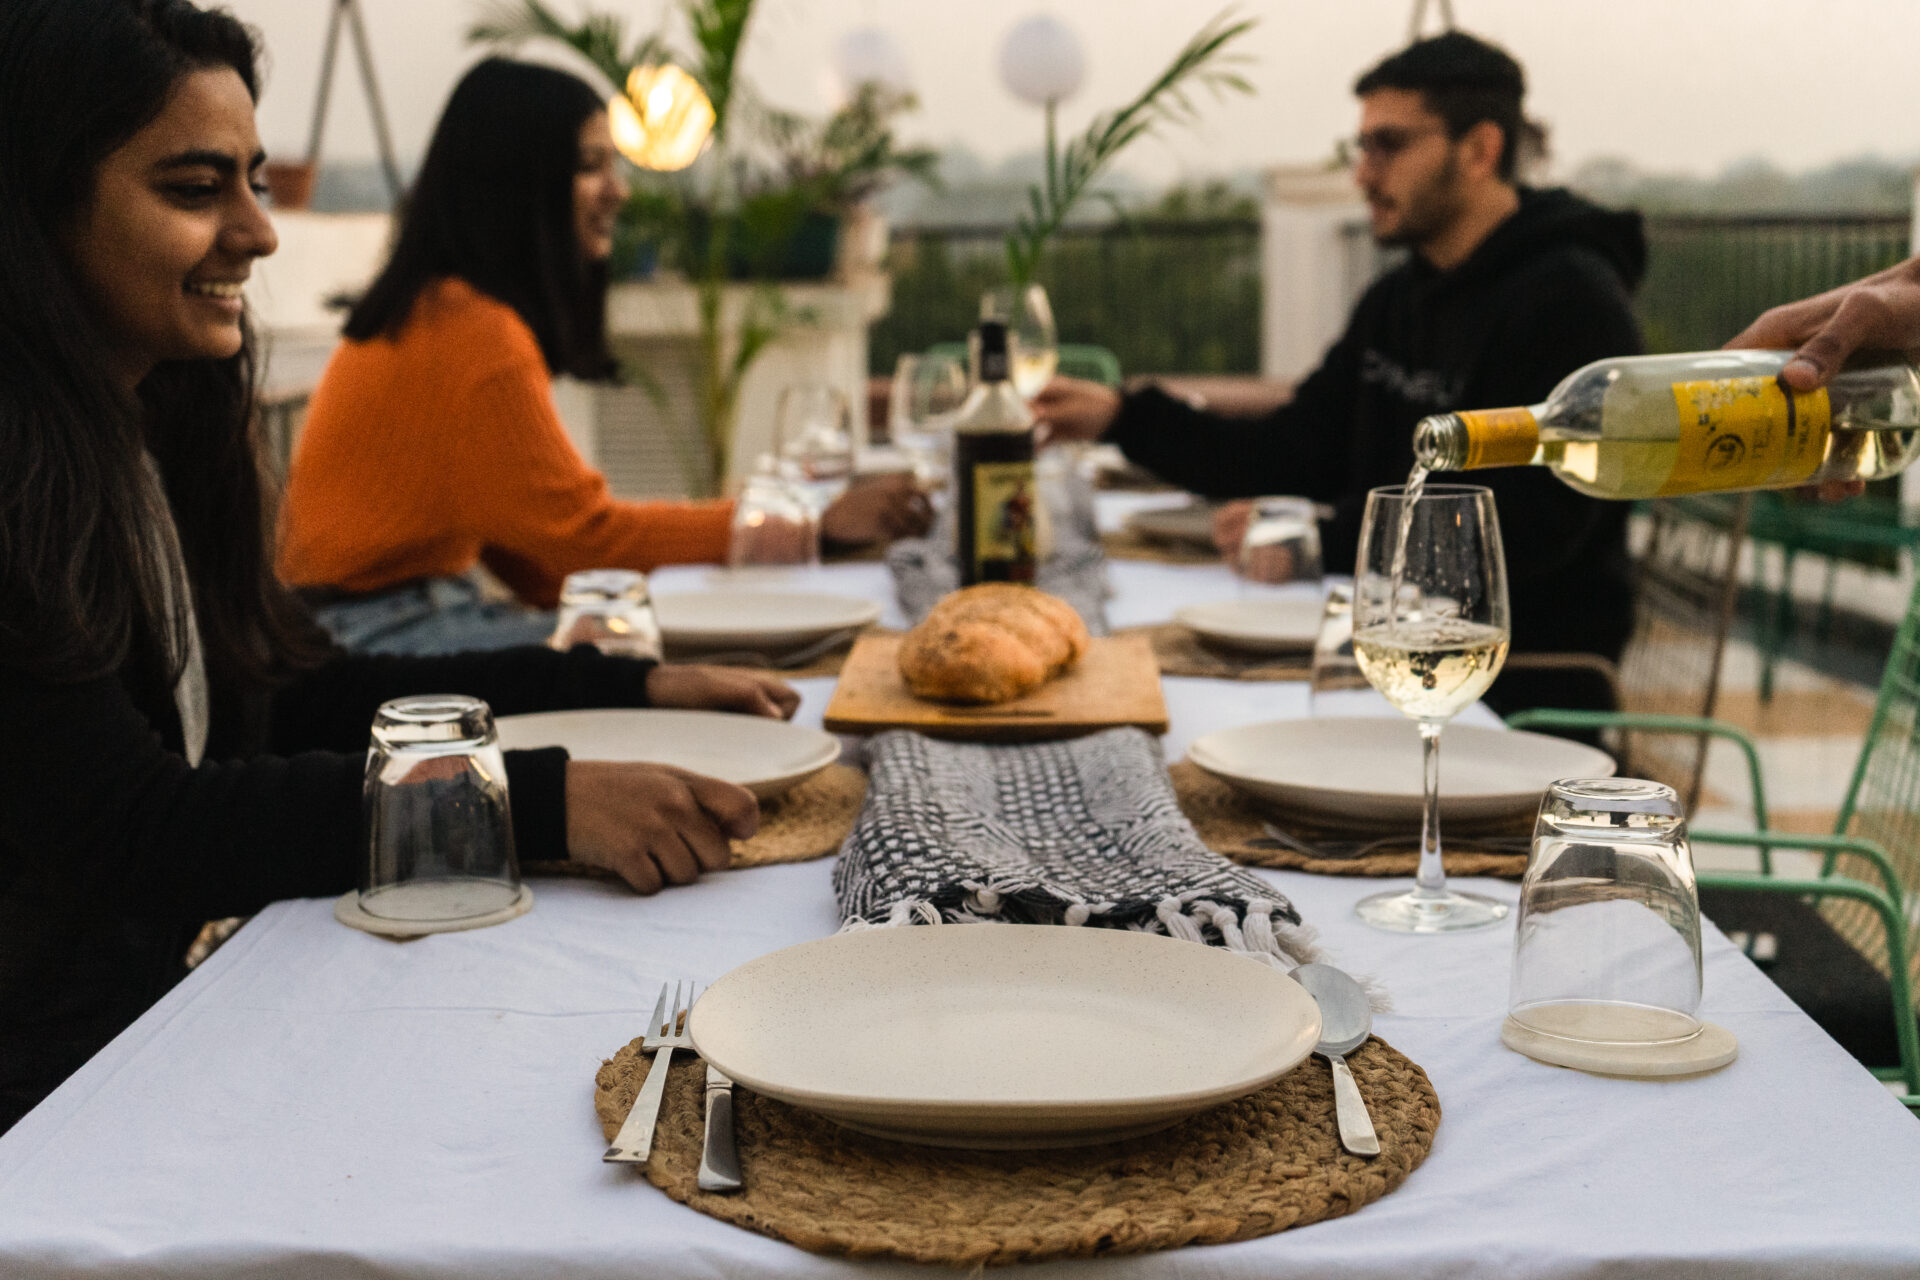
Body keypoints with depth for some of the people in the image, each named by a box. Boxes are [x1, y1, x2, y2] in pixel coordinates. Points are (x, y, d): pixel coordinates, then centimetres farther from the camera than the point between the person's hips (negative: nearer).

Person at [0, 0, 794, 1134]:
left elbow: (305, 697, 14)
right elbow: (134, 830, -23)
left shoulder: (147, 431, 10)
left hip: (158, 1016, 8)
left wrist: (632, 690, 5)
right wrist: (542, 804, -29)